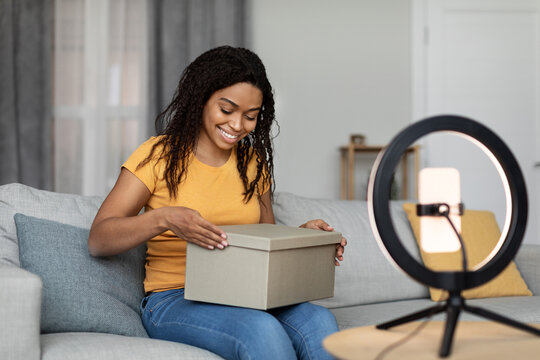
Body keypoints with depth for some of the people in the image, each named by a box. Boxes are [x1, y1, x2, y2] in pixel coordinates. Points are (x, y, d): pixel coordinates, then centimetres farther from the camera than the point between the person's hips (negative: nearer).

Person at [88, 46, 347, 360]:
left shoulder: (253, 162, 15)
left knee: (319, 322, -28)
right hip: (175, 301, -4)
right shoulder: (160, 155, -1)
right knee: (262, 330, -35)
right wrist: (164, 219, -27)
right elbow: (98, 240, -9)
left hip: (245, 299, 4)